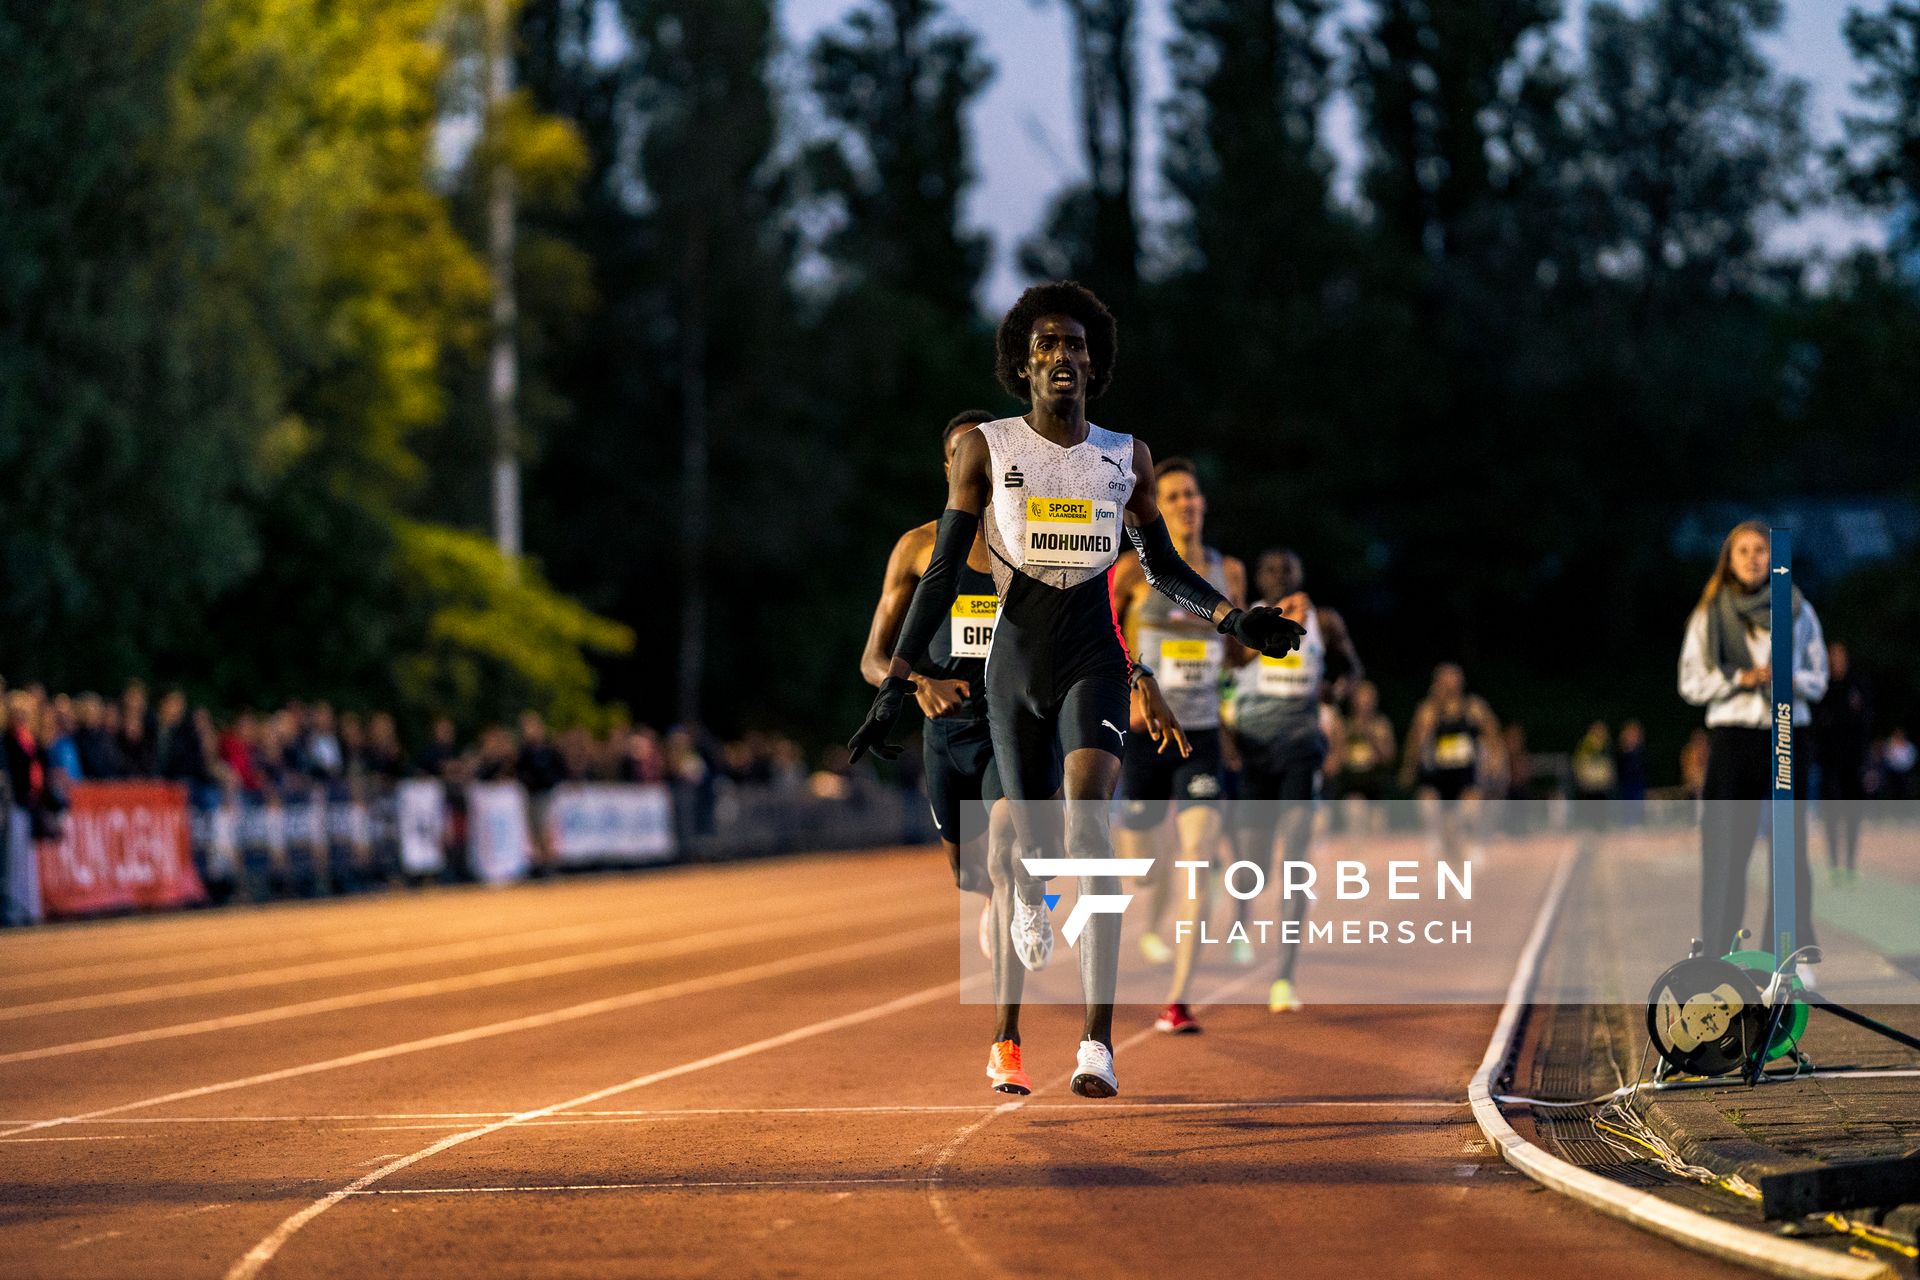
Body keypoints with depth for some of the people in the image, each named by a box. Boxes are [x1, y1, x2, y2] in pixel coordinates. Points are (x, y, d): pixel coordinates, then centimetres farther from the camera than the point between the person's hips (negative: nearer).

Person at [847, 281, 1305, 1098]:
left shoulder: (1127, 457, 6)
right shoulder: (985, 448, 2)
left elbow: (1164, 569, 17)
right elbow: (942, 572, 2)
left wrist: (1232, 620, 1)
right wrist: (896, 683, -2)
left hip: (1094, 661, 0)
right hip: (1014, 667, 1)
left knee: (1088, 825, -23)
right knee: (1034, 854, 5)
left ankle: (1097, 1040, -28)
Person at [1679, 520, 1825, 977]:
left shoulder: (1798, 611, 9)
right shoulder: (1709, 616, 7)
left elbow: (1818, 679, 10)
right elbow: (1691, 683, 4)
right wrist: (1738, 679, -11)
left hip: (1786, 736, 1)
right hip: (1731, 737, -1)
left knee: (1790, 849, -3)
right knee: (1726, 849, -6)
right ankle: (1718, 953, -4)